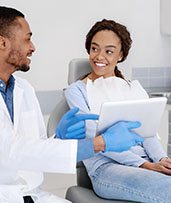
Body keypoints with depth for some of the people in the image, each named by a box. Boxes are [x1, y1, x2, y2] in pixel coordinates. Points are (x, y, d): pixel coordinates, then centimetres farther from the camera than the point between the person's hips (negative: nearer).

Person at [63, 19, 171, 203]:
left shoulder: (135, 88, 22)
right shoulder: (77, 91, 8)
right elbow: (96, 138, -4)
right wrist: (144, 164, -14)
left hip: (146, 163, 5)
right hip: (106, 168, -5)